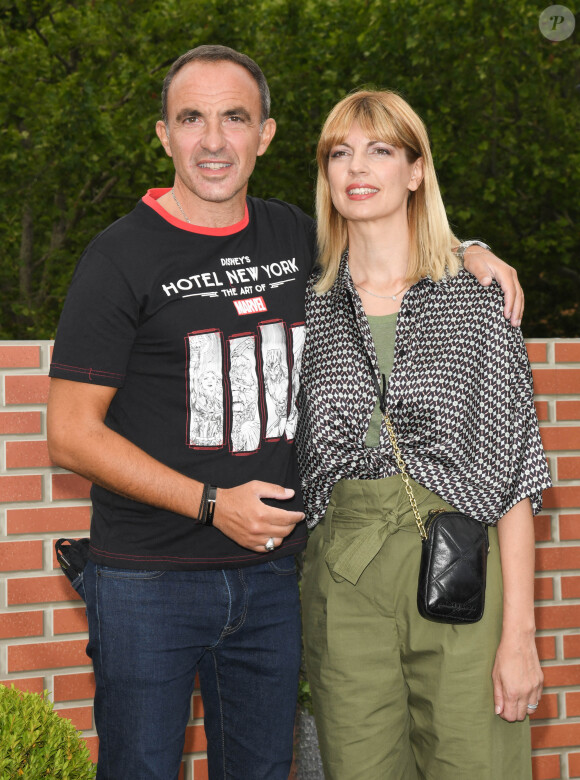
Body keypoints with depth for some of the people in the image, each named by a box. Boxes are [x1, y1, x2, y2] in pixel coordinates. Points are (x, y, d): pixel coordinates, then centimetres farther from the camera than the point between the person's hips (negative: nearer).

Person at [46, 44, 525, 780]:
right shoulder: (122, 257, -9)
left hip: (269, 574, 5)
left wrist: (464, 252, 4)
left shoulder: (294, 236, 5)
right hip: (147, 581, -5)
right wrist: (213, 504, -16)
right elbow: (71, 435, -10)